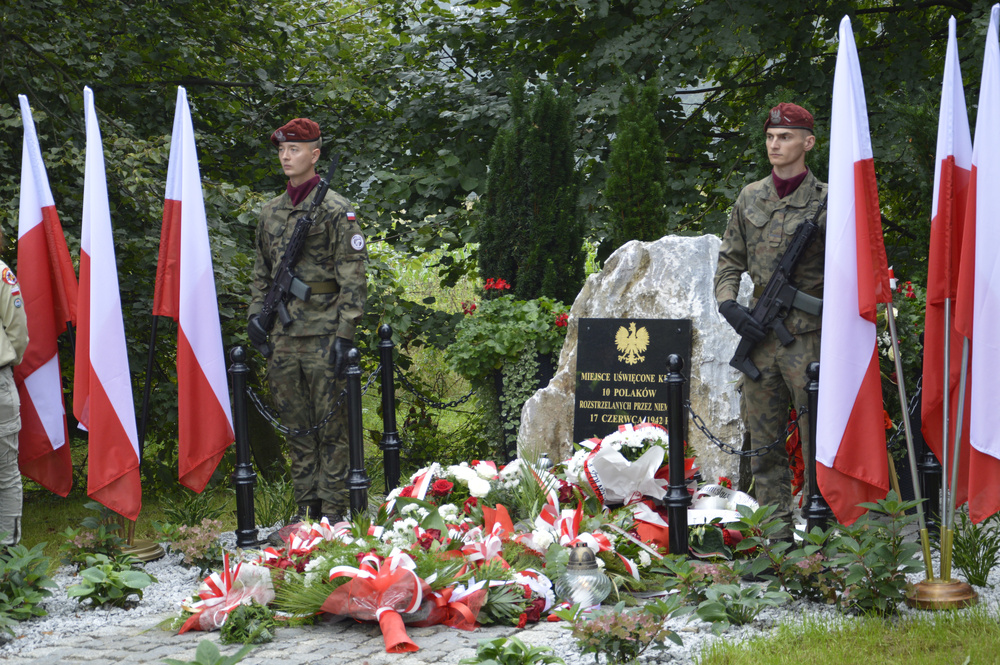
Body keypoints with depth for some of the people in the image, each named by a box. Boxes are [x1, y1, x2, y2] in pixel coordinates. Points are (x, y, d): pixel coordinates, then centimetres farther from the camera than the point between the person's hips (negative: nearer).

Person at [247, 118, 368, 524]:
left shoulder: (335, 210, -4)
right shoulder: (270, 212, 15)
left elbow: (353, 277, -8)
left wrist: (345, 335, -14)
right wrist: (256, 313, 9)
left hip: (323, 335, -6)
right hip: (284, 337, 6)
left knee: (330, 427, -2)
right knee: (296, 428, 10)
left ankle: (334, 510, 3)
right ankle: (306, 507, 17)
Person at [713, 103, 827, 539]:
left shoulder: (825, 201, -3)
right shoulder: (750, 198, 11)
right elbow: (730, 260, 17)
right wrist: (729, 304, 0)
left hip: (809, 337, -5)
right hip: (758, 335, 5)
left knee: (817, 442, -4)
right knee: (764, 448, 8)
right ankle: (776, 538, 16)